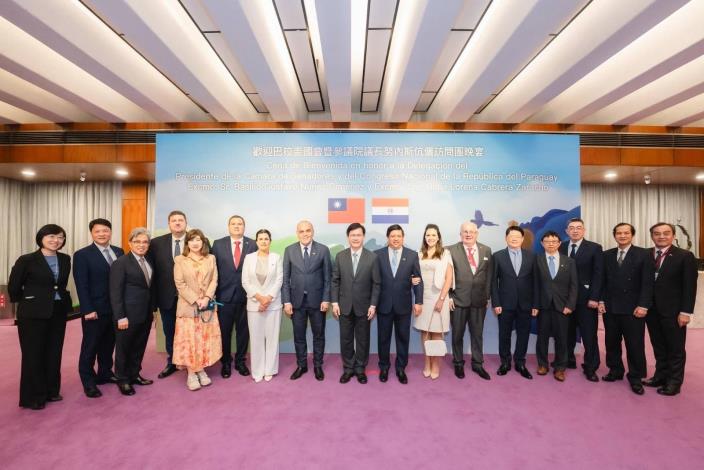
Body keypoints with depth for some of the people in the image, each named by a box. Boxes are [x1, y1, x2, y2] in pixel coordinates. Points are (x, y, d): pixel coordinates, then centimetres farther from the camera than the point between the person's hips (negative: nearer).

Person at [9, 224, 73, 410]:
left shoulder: (65, 259, 4)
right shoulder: (26, 260, -10)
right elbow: (13, 287, -3)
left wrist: (60, 299, 6)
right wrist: (25, 302, 6)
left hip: (58, 312, 4)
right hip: (33, 313, -4)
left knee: (54, 353, 12)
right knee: (33, 354, 5)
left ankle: (51, 390, 26)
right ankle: (33, 397, 19)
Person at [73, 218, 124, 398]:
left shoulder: (119, 252, 7)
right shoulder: (82, 255, -6)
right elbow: (81, 285, -10)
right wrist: (88, 310, -15)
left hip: (116, 308, 4)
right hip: (95, 310, -4)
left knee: (108, 344, 15)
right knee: (90, 347, 8)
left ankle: (105, 373, 30)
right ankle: (88, 381, 21)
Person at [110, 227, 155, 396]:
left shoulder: (148, 262, 9)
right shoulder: (121, 263, -11)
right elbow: (115, 292, -14)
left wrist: (152, 309, 9)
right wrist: (120, 317, -16)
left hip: (145, 314, 6)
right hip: (128, 315, -6)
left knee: (139, 347, 17)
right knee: (124, 348, 11)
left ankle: (134, 375, 34)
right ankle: (123, 380, 28)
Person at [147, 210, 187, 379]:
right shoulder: (157, 243, 1)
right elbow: (152, 270, 1)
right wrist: (154, 296, -4)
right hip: (167, 297, 2)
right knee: (169, 332, 17)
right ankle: (171, 363, 35)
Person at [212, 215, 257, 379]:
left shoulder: (252, 245, -1)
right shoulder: (218, 244, 2)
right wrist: (212, 293, -1)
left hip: (246, 295, 0)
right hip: (224, 295, 0)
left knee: (243, 330, 11)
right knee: (224, 331, 10)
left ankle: (240, 361, 28)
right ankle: (226, 362, 28)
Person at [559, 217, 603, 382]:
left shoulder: (594, 248, -1)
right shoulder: (560, 248, 5)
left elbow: (598, 275, -6)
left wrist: (594, 297, -13)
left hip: (586, 298, -2)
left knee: (589, 334, 4)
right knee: (567, 332, 11)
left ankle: (590, 367, 16)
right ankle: (568, 360, 25)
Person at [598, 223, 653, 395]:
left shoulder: (643, 254, -2)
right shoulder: (607, 255, 8)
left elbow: (647, 282, -6)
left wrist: (643, 305, -13)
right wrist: (601, 300, 2)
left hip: (633, 308, -3)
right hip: (610, 307, 3)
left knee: (635, 344, 4)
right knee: (611, 342, 11)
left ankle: (636, 378, 17)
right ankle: (615, 371, 25)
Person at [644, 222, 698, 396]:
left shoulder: (685, 256, -5)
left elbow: (690, 286, -8)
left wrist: (685, 312, -13)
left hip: (673, 311, -3)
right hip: (652, 310, 3)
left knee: (675, 348, 9)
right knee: (658, 347, 14)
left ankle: (674, 382, 20)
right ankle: (660, 376, 26)